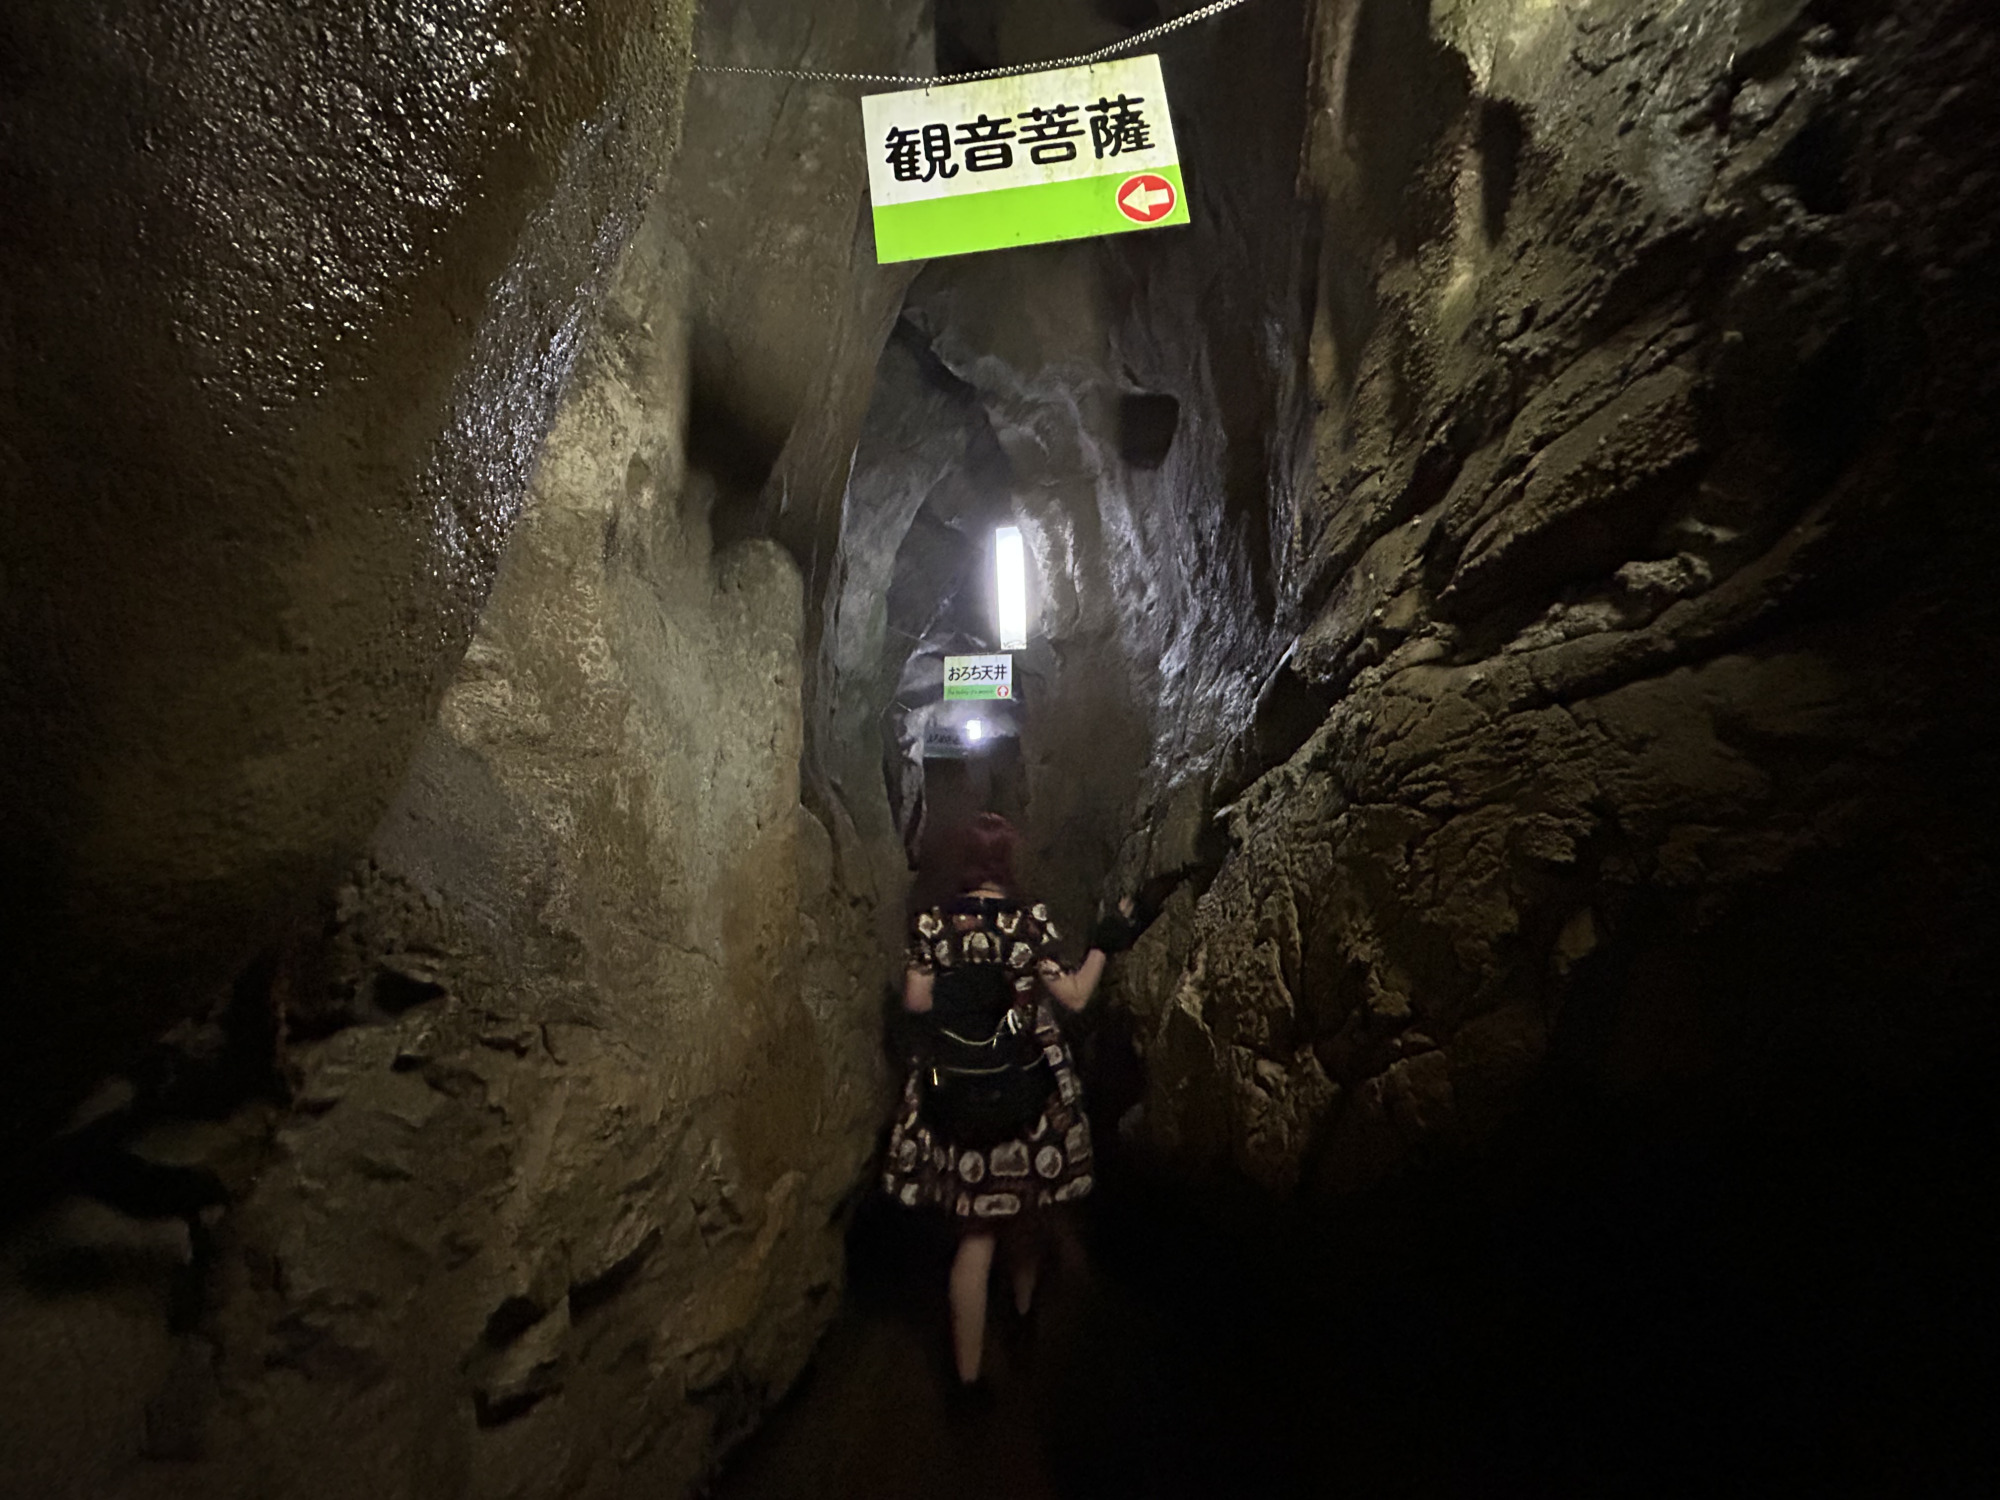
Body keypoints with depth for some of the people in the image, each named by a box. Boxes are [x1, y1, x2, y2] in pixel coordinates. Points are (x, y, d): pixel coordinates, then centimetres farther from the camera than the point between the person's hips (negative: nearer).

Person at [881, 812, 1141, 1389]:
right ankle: (1025, 1306, 48)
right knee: (1027, 1206, 23)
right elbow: (1074, 996, -8)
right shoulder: (1031, 921, -11)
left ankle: (967, 1371, 11)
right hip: (1025, 1091, -1)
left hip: (954, 1096, 1)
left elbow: (916, 1000, -3)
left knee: (977, 1225, 9)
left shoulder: (933, 922, -5)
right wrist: (1104, 945, 4)